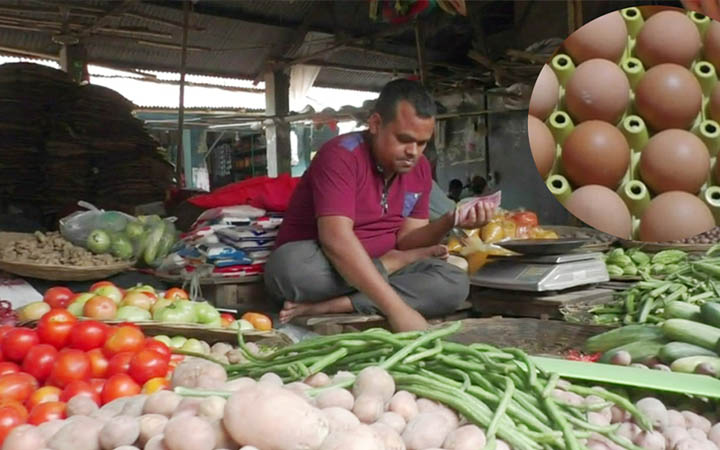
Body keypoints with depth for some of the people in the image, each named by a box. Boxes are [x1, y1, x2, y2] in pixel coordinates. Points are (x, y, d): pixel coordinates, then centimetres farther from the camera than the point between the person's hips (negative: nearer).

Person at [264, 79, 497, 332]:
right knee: (290, 266, -39)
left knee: (454, 284, -17)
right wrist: (395, 308, -39)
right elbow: (336, 239, -33)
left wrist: (450, 222, -19)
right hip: (316, 268, -5)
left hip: (376, 273, 5)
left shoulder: (420, 168, 1)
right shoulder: (341, 155, -21)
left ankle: (327, 307, -23)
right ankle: (394, 263, -11)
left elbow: (404, 239, 2)